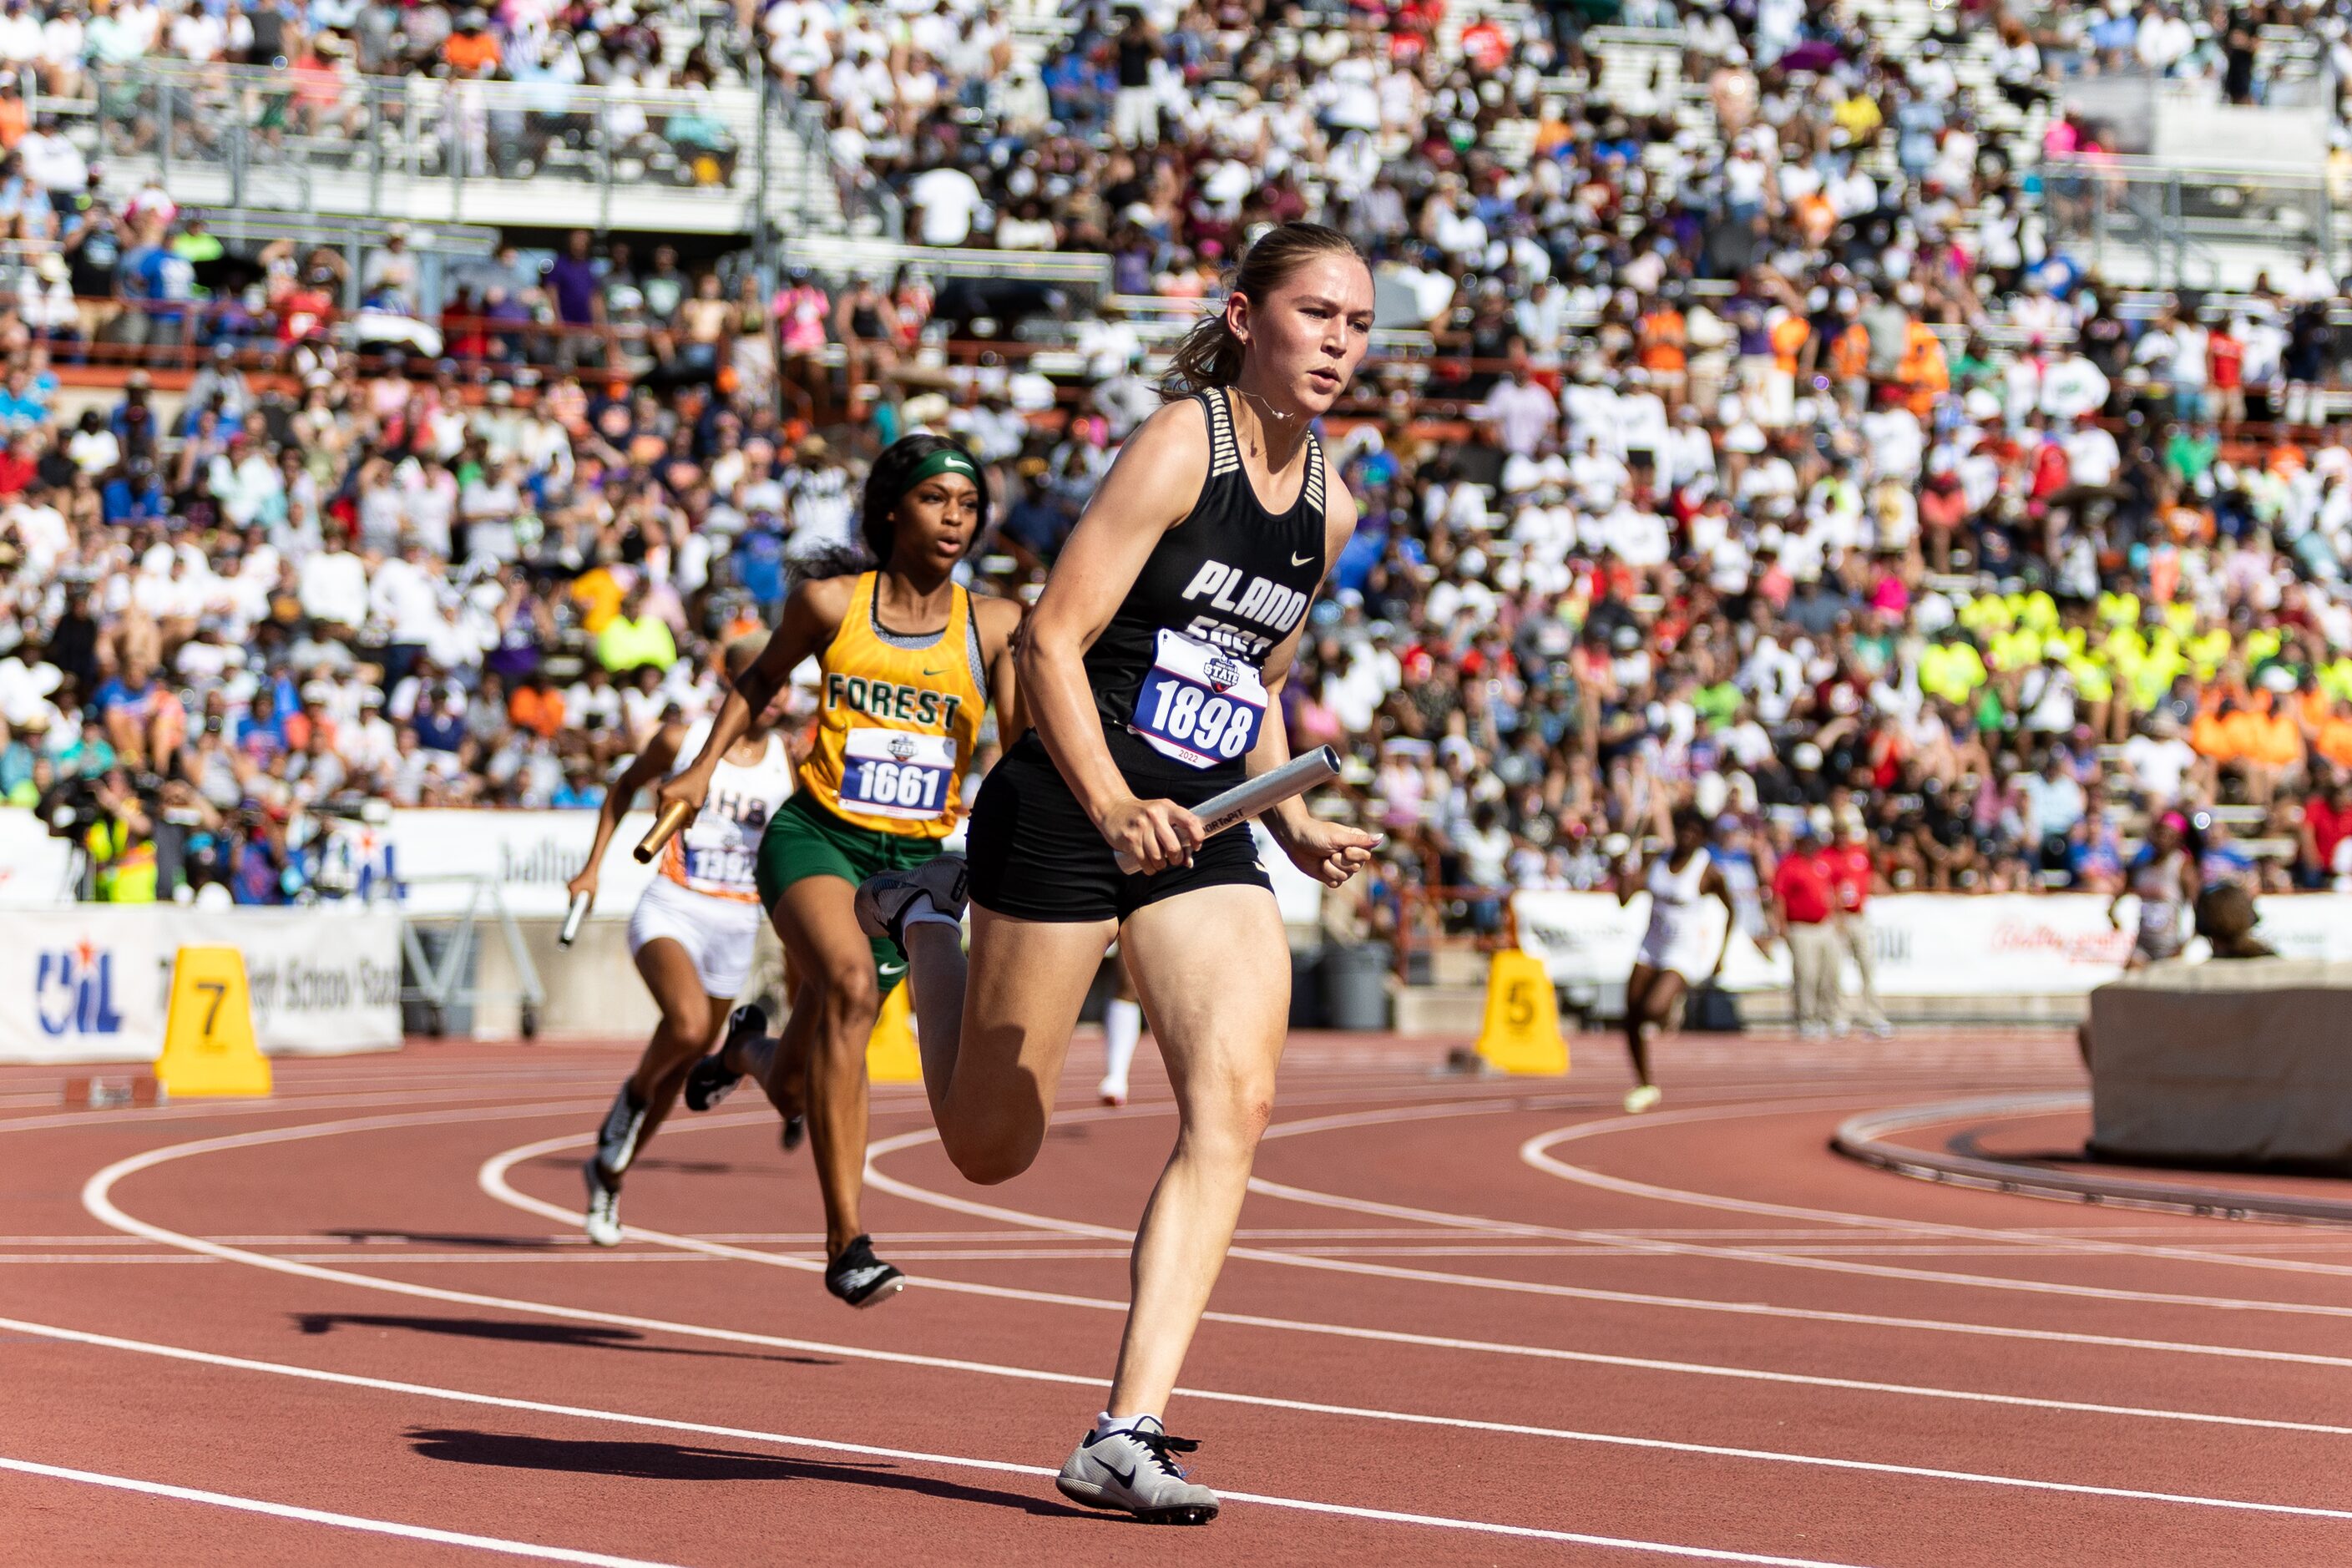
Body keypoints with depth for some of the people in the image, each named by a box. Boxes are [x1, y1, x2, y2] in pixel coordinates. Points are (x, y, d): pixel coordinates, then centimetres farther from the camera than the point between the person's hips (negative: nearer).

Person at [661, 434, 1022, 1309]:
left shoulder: (992, 627, 0)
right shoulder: (830, 603, -1)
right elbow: (762, 682, 17)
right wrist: (703, 767, 7)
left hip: (914, 863, 2)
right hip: (817, 834, -2)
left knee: (797, 1088, 5)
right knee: (848, 980, -34)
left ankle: (750, 1052, 48)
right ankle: (846, 1241, -30)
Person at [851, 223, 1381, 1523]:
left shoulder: (1329, 507, 12)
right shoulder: (1180, 445, -11)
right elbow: (1051, 641, -16)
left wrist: (1295, 825, 11)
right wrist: (1111, 803, -27)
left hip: (1204, 835, 6)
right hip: (1063, 817, -6)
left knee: (1235, 1102, -15)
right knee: (991, 1148, 6)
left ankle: (1127, 1435, -15)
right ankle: (921, 917, 36)